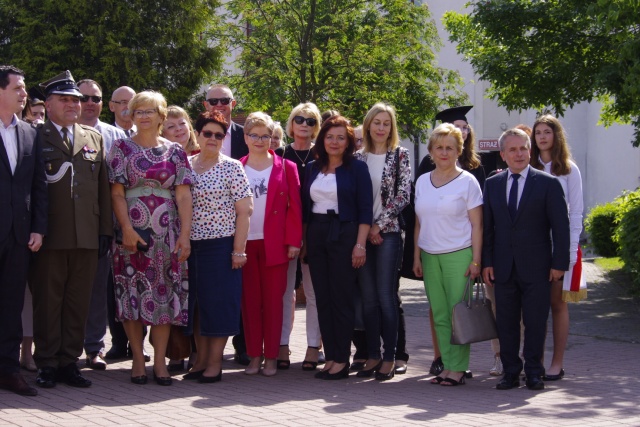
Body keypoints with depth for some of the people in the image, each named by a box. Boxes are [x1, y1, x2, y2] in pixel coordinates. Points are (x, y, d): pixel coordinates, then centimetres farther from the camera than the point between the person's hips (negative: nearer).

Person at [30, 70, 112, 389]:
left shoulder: (94, 138, 16)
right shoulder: (35, 137, 3)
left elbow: (103, 188, 14)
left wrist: (105, 230, 8)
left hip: (87, 236, 4)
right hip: (50, 236, -4)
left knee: (78, 302, 6)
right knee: (47, 301, 1)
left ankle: (69, 362, 14)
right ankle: (47, 364, 9)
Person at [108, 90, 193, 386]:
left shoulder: (175, 151, 10)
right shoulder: (122, 148, 5)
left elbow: (183, 195, 3)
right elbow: (117, 193, -1)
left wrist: (185, 234, -6)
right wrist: (127, 229, -13)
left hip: (167, 233, 1)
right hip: (132, 231, -1)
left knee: (165, 293, 0)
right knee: (132, 292, -1)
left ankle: (160, 361, 4)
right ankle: (138, 359, 7)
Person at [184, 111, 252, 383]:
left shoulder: (232, 168, -3)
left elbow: (244, 211, -6)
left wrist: (239, 250, -11)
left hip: (221, 245, -4)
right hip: (191, 245, 4)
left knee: (219, 302, -2)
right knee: (196, 303, 8)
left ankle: (215, 363, 5)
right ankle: (201, 359, 18)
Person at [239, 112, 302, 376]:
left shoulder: (286, 167, 4)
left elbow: (295, 207, 1)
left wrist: (293, 241, -6)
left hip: (275, 243, -1)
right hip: (244, 243, 1)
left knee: (273, 301, 2)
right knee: (249, 300, 4)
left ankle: (271, 357, 7)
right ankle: (254, 355, 11)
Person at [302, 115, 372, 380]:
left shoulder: (357, 168, -2)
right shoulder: (312, 169, 11)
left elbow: (365, 209, -6)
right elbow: (305, 207, 14)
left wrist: (360, 244, -13)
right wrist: (302, 241, 8)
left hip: (344, 235, -5)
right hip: (316, 236, 5)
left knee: (341, 298, -3)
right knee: (322, 298, 5)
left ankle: (342, 360, 2)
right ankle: (330, 357, 11)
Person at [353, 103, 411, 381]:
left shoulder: (400, 155, 1)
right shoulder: (359, 157, 9)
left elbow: (403, 194, -5)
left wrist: (379, 225, -9)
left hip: (388, 233, -3)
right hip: (362, 233, 3)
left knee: (386, 296, -4)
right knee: (368, 297, 5)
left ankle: (389, 358, 3)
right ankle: (372, 355, 13)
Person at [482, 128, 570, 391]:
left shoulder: (548, 183, 0)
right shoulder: (492, 184, 9)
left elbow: (560, 226, -2)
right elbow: (487, 226, 9)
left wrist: (559, 263, -7)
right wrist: (487, 262, 2)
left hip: (536, 268, -3)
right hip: (503, 268, 3)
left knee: (535, 322, 1)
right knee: (506, 322, 6)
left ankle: (534, 372, 11)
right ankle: (510, 372, 15)